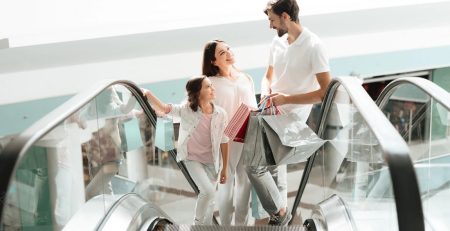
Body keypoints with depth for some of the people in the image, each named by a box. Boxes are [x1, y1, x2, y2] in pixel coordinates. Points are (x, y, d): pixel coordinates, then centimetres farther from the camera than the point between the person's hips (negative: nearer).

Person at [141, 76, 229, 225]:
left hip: (211, 162, 3)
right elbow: (163, 108, -28)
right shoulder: (186, 110, -13)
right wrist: (147, 94, -45)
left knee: (210, 201, 11)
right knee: (208, 191, -21)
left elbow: (224, 141, 1)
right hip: (192, 158, -3)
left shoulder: (221, 114, -7)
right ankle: (198, 223, 4)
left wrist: (225, 168, 4)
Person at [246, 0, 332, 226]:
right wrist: (266, 92, -5)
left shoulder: (314, 46, -16)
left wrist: (287, 99, -19)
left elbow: (326, 91, -19)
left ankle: (279, 212, 5)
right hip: (272, 112, 8)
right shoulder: (277, 42, 6)